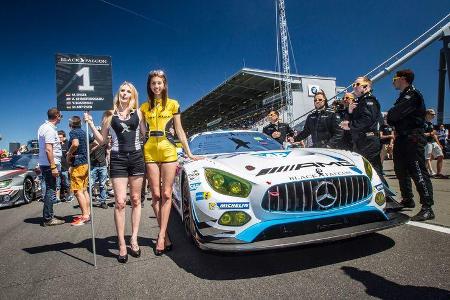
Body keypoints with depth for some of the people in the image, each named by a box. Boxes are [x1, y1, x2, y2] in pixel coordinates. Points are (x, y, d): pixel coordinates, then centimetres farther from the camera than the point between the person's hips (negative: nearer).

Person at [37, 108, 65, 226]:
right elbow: (48, 149, -23)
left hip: (44, 164, 10)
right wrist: (53, 167, -23)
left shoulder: (43, 127, 15)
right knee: (51, 191, -5)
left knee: (50, 190, 15)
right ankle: (47, 219, 1)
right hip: (50, 164, -10)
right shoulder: (50, 129, -16)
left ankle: (48, 216, 23)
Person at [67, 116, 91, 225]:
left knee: (78, 191, -6)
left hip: (77, 164, -9)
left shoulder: (73, 132, -10)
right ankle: (88, 213, 18)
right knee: (84, 190, 14)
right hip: (85, 163, 9)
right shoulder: (84, 132, 14)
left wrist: (69, 154, -15)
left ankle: (85, 216, -8)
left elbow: (75, 144, -30)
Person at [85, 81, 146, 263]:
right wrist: (90, 124, -1)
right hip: (118, 159, -1)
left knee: (135, 200, 6)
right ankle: (121, 245, 2)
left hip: (136, 157, 2)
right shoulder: (109, 114, 8)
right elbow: (102, 141, 8)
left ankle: (134, 239, 16)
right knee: (120, 201, -6)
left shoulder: (137, 113, 11)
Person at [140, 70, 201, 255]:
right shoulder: (144, 107, 12)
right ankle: (165, 236, 8)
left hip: (168, 150, -2)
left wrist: (189, 153, 5)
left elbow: (179, 131, 8)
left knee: (166, 194, -3)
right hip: (150, 150, 2)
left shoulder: (173, 104, 7)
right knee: (156, 195, 0)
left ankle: (161, 236, 1)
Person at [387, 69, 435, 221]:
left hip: (413, 138, -10)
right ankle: (407, 200, 29)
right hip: (402, 138, 10)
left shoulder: (412, 95, -11)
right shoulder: (403, 96, 21)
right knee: (401, 171, 16)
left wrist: (388, 116, -1)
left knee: (418, 172, -12)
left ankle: (427, 208, -10)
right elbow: (394, 118, 19)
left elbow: (395, 114, -21)